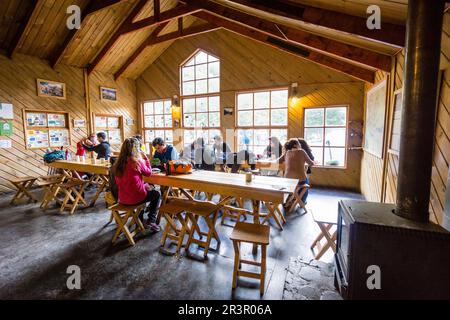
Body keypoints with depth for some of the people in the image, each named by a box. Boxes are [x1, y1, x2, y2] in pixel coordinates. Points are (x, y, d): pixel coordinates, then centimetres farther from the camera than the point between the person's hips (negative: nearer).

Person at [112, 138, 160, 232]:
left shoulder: (118, 163, 0)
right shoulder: (137, 162, -19)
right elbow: (148, 172, -4)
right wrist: (145, 158, 2)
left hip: (122, 199, 6)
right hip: (134, 198, -6)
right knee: (156, 194, 19)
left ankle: (140, 221, 44)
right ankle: (151, 221, 16)